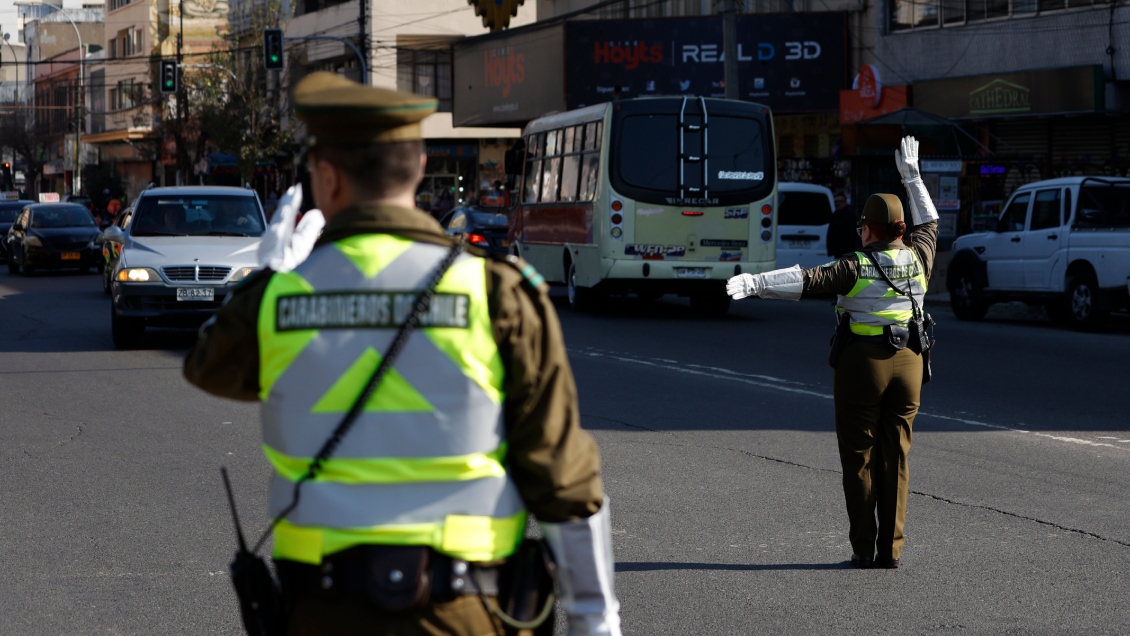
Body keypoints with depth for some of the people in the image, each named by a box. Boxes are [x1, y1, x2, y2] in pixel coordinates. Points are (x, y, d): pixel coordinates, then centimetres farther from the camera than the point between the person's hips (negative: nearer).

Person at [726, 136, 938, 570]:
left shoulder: (857, 267, -12)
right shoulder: (918, 258, 3)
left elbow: (807, 281, -23)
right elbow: (929, 222, 23)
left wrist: (754, 283, -28)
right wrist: (911, 175, 32)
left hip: (862, 363, -4)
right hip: (908, 362, 4)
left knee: (859, 458, 4)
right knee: (895, 457, 8)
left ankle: (864, 548, 3)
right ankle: (891, 548, 6)